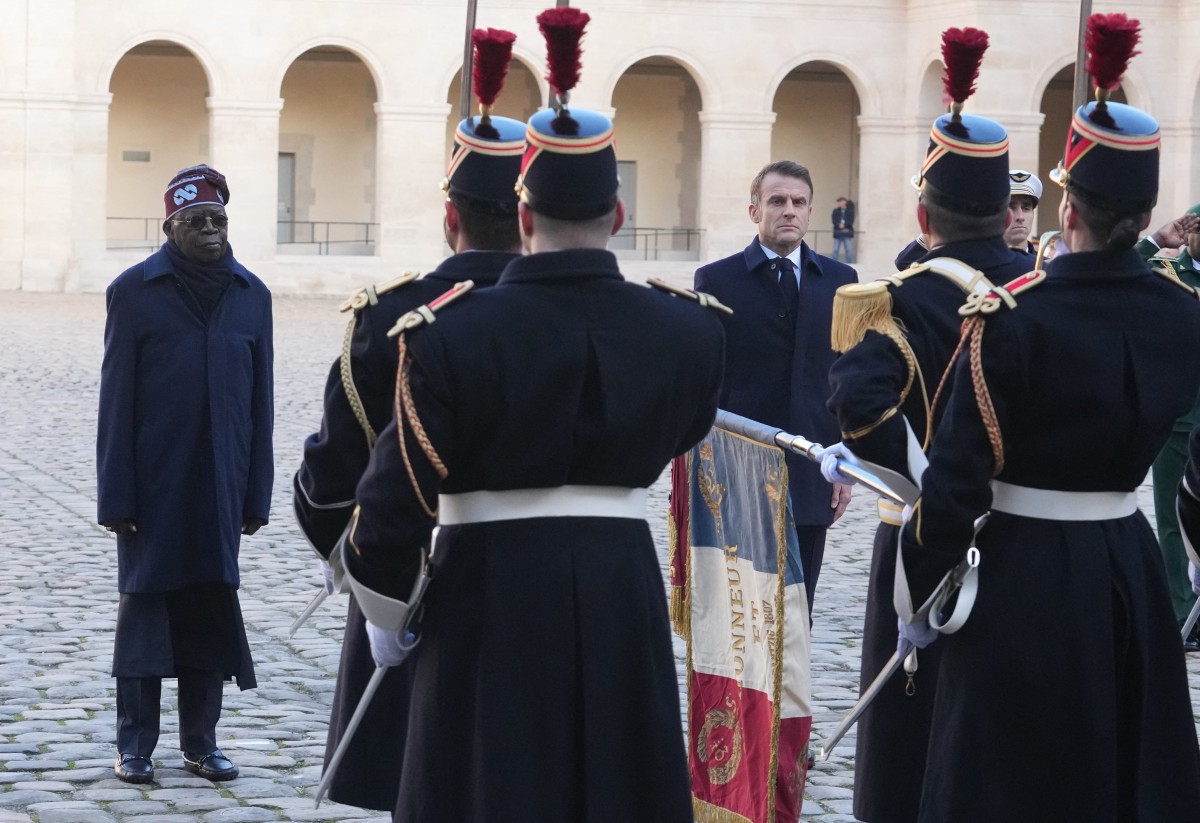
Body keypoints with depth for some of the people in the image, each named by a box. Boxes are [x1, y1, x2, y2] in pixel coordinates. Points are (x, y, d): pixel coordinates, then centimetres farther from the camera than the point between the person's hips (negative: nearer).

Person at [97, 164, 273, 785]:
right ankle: (134, 746, 10)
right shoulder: (135, 291, -3)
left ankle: (201, 742, 16)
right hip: (152, 487, -3)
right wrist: (116, 497, -9)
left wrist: (255, 495, 4)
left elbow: (259, 403, 7)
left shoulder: (251, 295, 6)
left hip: (219, 489, 3)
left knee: (210, 611, 7)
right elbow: (116, 401, -4)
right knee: (145, 608, 3)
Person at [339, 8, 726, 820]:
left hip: (492, 596, -2)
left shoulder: (453, 333, -12)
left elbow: (398, 495, -9)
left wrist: (385, 614, 6)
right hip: (625, 588, 3)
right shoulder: (688, 331, -3)